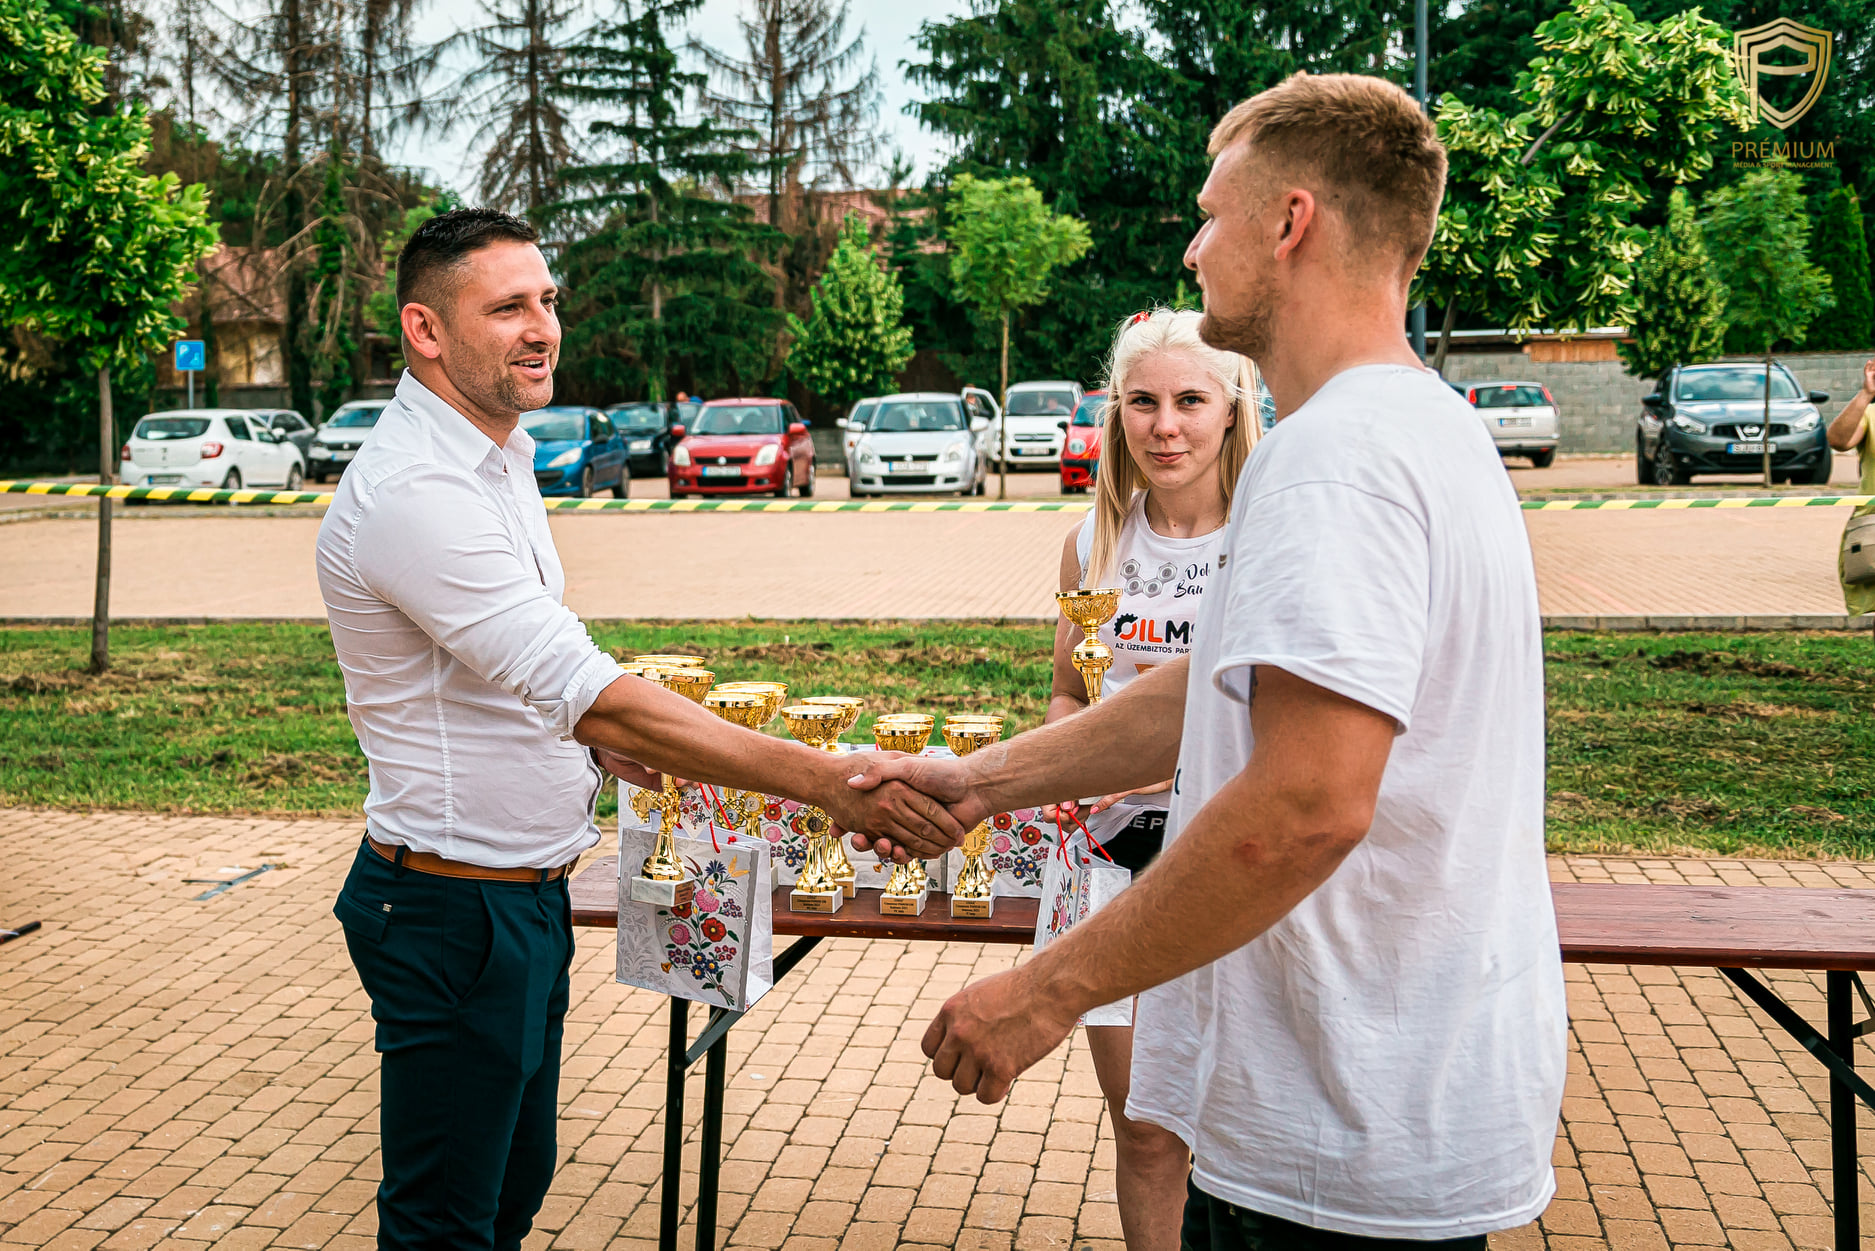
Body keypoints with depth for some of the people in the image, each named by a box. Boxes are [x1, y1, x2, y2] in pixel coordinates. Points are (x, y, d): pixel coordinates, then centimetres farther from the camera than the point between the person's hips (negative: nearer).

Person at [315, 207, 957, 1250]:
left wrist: (594, 733, 4)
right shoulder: (414, 490, -24)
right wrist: (827, 781, -34)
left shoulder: (500, 457, 10)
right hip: (455, 912, -10)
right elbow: (588, 694, -32)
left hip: (525, 888, 10)